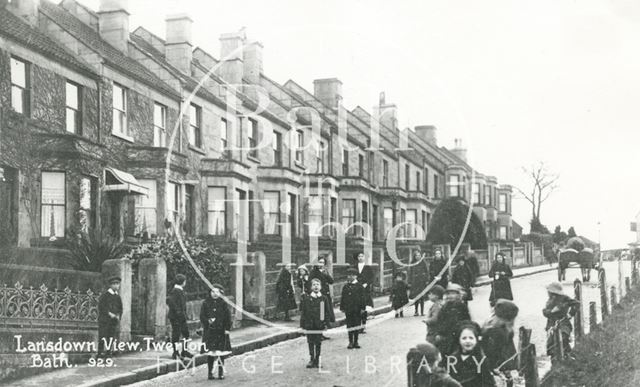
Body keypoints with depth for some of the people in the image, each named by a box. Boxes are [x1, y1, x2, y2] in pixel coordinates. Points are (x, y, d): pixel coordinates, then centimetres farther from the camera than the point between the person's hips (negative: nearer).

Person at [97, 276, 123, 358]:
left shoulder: (118, 297, 16)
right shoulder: (104, 295, -2)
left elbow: (120, 308, 20)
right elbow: (101, 307, -9)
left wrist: (118, 315, 1)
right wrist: (109, 313, -15)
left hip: (114, 320, 6)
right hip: (104, 320, -5)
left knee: (112, 337, 2)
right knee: (102, 336, -9)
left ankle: (109, 351, 7)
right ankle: (100, 352, -8)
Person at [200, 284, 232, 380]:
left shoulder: (223, 304, 3)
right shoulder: (206, 303, 4)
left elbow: (228, 317, 3)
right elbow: (202, 316, 3)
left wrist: (227, 329, -4)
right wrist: (208, 321, -15)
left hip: (221, 331, 0)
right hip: (209, 331, 0)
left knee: (221, 353, 1)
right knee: (210, 353, 2)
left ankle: (221, 373, 8)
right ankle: (210, 373, 10)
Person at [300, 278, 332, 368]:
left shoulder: (324, 298, 2)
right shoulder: (306, 298, 3)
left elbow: (327, 312, 5)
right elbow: (302, 312, 3)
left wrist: (326, 324, -1)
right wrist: (302, 324, -1)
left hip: (320, 324, 0)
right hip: (309, 324, 0)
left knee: (318, 342, 5)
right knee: (310, 342, 3)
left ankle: (317, 360, 15)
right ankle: (311, 359, 11)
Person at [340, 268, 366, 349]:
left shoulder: (359, 286, 0)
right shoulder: (345, 287, 7)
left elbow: (362, 298, -1)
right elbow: (343, 298, 10)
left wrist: (362, 308, -6)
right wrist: (342, 307, 5)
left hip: (357, 310, -2)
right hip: (348, 309, 2)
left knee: (357, 325, 4)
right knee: (349, 326, 3)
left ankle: (356, 342, 14)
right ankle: (351, 342, 10)